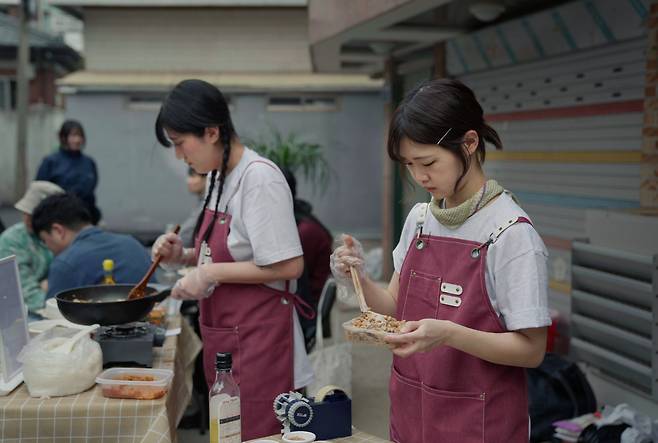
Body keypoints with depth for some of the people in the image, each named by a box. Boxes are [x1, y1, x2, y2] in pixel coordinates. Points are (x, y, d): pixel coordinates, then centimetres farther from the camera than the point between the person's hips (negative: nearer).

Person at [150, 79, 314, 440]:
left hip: (256, 339, -9)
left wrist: (211, 273, -18)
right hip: (223, 336, 9)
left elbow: (287, 266, -21)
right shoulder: (218, 177, 10)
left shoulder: (260, 178, -17)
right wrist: (185, 257, 4)